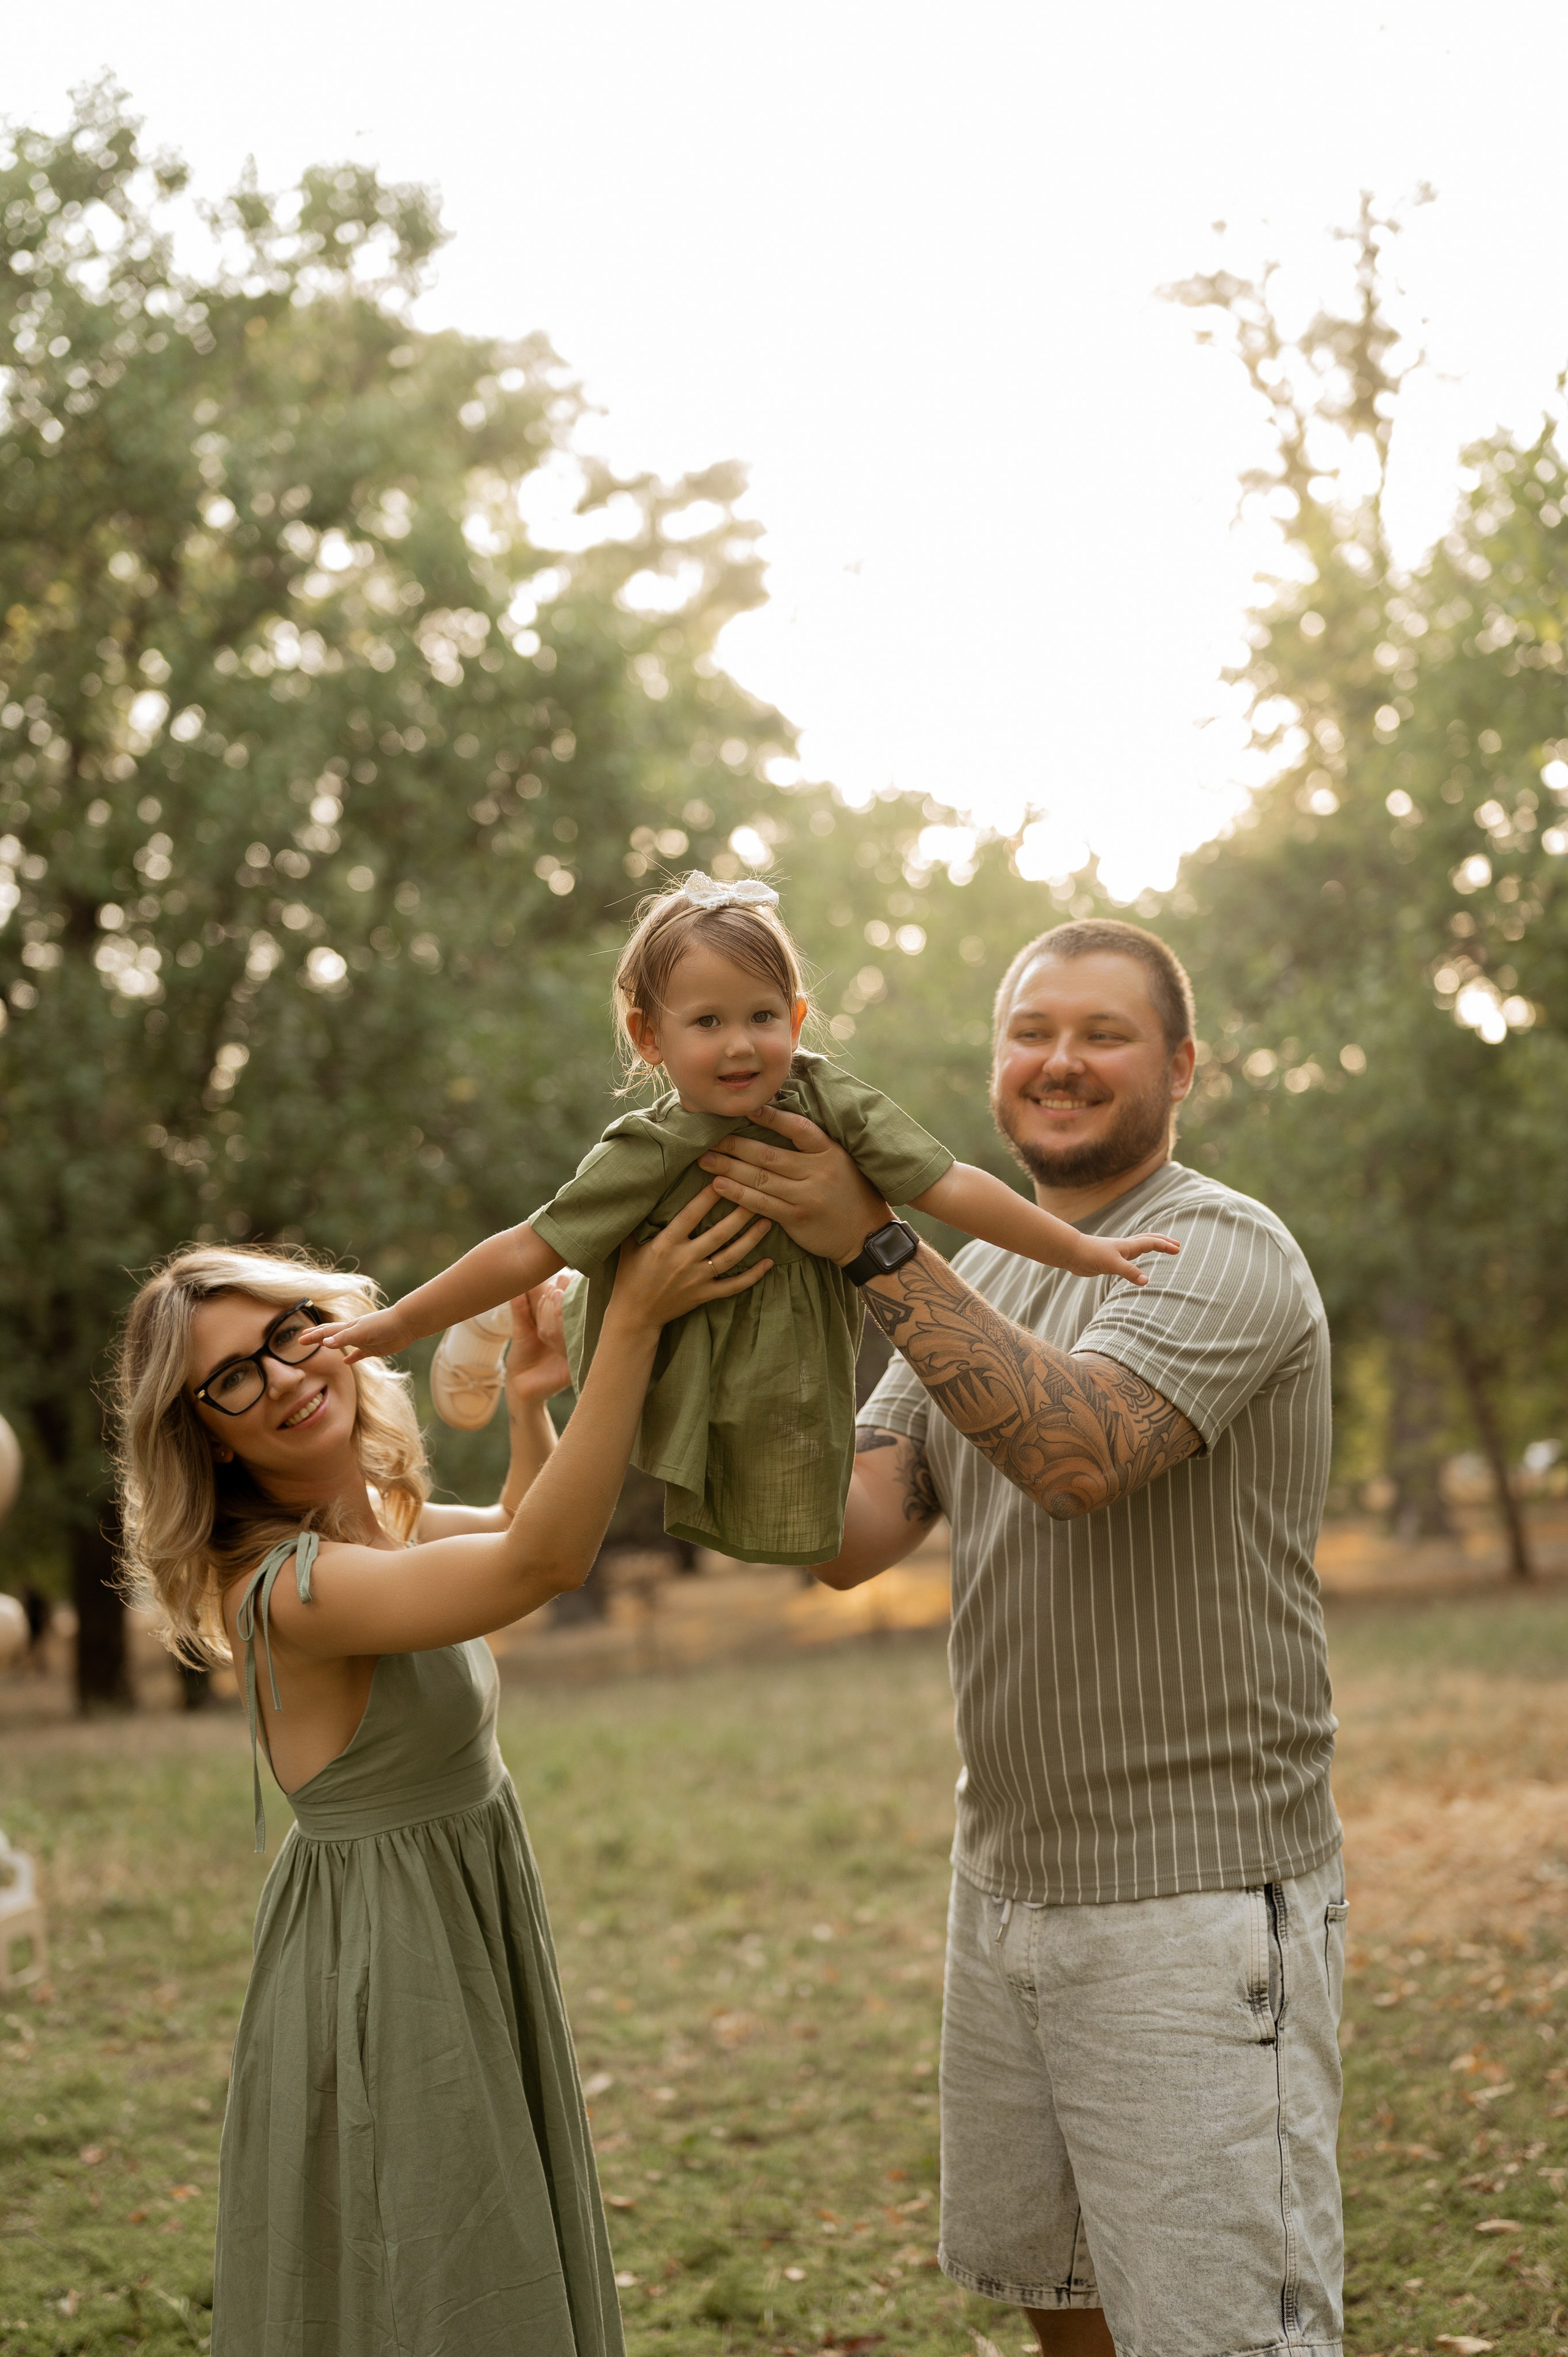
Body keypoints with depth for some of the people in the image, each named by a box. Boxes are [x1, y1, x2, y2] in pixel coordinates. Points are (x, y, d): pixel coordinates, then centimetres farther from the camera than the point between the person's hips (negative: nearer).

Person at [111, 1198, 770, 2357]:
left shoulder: (378, 1518, 1)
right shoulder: (291, 1588, -26)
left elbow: (514, 1534, 21)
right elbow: (544, 1564, -35)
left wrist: (531, 1408, 0)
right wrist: (635, 1318, -38)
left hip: (470, 1928, 9)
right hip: (379, 1962, -9)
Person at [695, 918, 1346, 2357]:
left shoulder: (1224, 1253, -11)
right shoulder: (974, 1280, 12)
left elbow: (1079, 1454, -30)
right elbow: (851, 1537, 1)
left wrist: (874, 1246, -28)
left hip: (1198, 1910, -7)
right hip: (1006, 1884, 8)